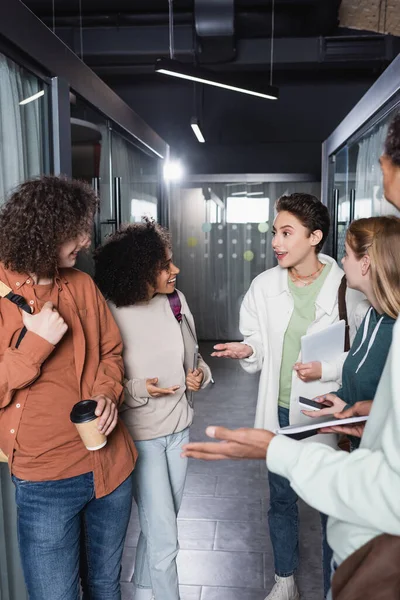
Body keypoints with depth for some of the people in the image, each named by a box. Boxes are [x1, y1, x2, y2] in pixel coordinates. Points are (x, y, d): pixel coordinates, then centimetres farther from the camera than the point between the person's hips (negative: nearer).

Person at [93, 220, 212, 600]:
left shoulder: (177, 300, -3)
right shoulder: (112, 314, -20)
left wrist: (200, 374, -8)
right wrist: (138, 389, -27)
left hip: (179, 426, 6)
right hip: (141, 435, -6)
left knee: (162, 520, 23)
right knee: (164, 539, -1)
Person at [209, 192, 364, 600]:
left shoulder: (347, 289, -12)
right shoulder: (265, 286, -2)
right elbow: (259, 348, 5)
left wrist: (327, 369, -21)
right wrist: (247, 351, -16)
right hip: (279, 412, 3)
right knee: (281, 500, 19)